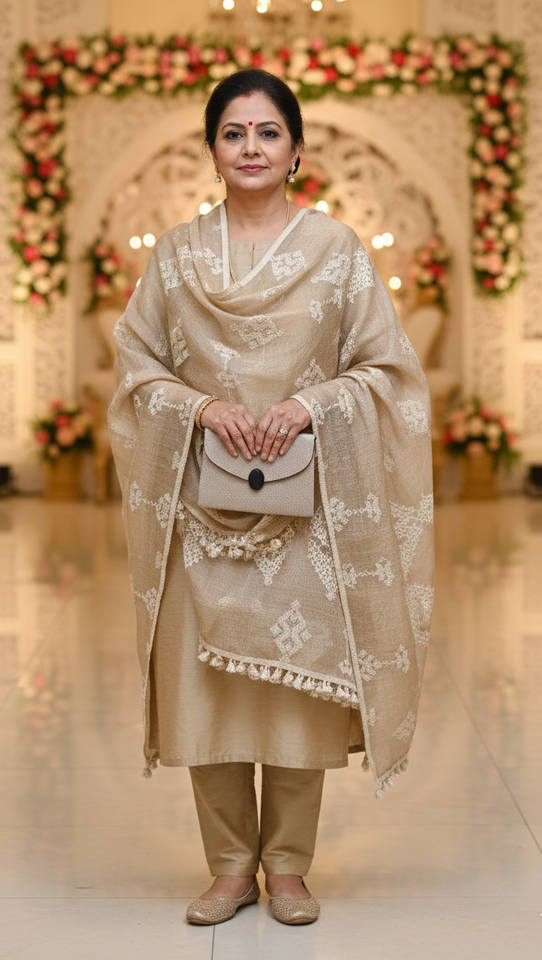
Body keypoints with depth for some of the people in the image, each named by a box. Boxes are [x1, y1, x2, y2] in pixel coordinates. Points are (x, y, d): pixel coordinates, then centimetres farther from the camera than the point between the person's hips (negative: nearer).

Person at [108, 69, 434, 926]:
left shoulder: (337, 249, 3)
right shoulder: (177, 253, 8)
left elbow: (385, 368, 2)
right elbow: (137, 367, 7)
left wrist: (309, 405, -14)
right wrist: (202, 407, -11)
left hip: (309, 499, -1)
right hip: (203, 497, 1)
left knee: (300, 673, 2)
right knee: (207, 677, 2)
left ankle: (288, 864, 16)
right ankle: (230, 863, 17)